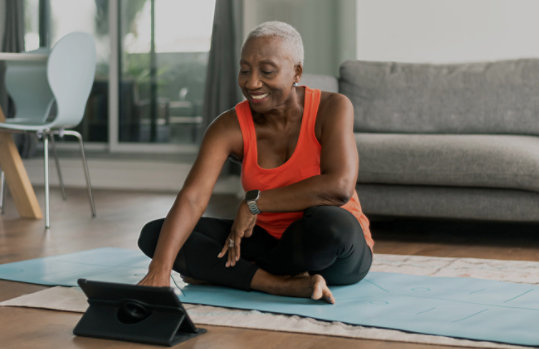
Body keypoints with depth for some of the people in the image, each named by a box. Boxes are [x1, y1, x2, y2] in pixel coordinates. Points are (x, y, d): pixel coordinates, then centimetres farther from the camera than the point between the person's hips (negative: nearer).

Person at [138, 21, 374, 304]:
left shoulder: (331, 108, -15)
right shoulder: (229, 127, -10)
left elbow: (340, 186, -31)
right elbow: (191, 198, -25)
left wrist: (255, 202, -24)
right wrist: (159, 270, -40)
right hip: (270, 242, 4)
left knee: (329, 222, -40)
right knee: (154, 235, -13)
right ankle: (285, 285, -25)